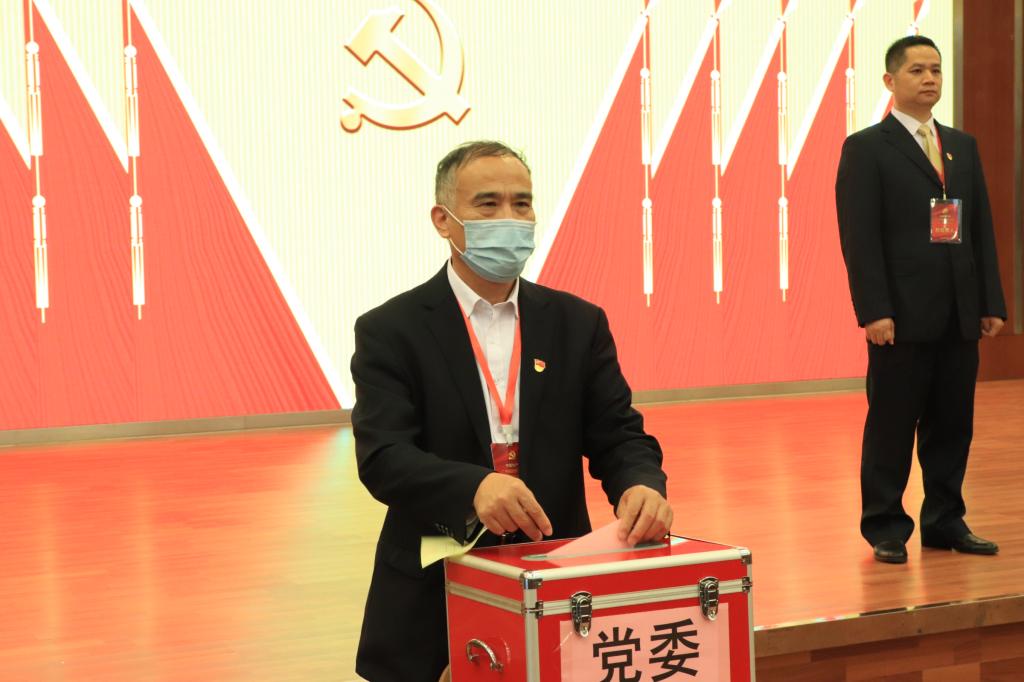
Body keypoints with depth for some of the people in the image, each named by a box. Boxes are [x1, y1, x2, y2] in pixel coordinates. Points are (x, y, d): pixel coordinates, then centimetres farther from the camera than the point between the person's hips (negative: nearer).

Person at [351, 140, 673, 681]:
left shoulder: (578, 324, 7)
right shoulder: (390, 331, -3)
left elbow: (617, 434, 2)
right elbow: (382, 456, -15)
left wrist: (641, 486, -22)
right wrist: (473, 488, -34)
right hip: (434, 600, -2)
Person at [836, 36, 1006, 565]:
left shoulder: (963, 147, 15)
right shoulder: (866, 148, -3)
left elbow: (982, 229, 14)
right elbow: (859, 237, -10)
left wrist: (992, 303, 8)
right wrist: (874, 311, -17)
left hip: (959, 314, 6)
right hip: (903, 316, -6)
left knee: (953, 423, 10)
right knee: (892, 423, 1)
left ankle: (944, 521, 21)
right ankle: (885, 528, 11)